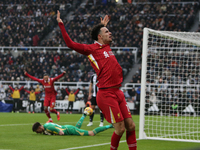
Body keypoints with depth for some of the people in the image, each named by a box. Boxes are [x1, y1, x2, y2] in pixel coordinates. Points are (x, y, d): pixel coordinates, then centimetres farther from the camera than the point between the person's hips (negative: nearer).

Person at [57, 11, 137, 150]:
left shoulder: (107, 47, 17)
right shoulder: (92, 49, -3)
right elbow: (71, 44, -9)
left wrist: (103, 25, 49)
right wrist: (61, 25, -8)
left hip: (118, 92, 8)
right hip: (106, 94, -8)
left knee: (131, 126, 4)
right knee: (120, 129, -8)